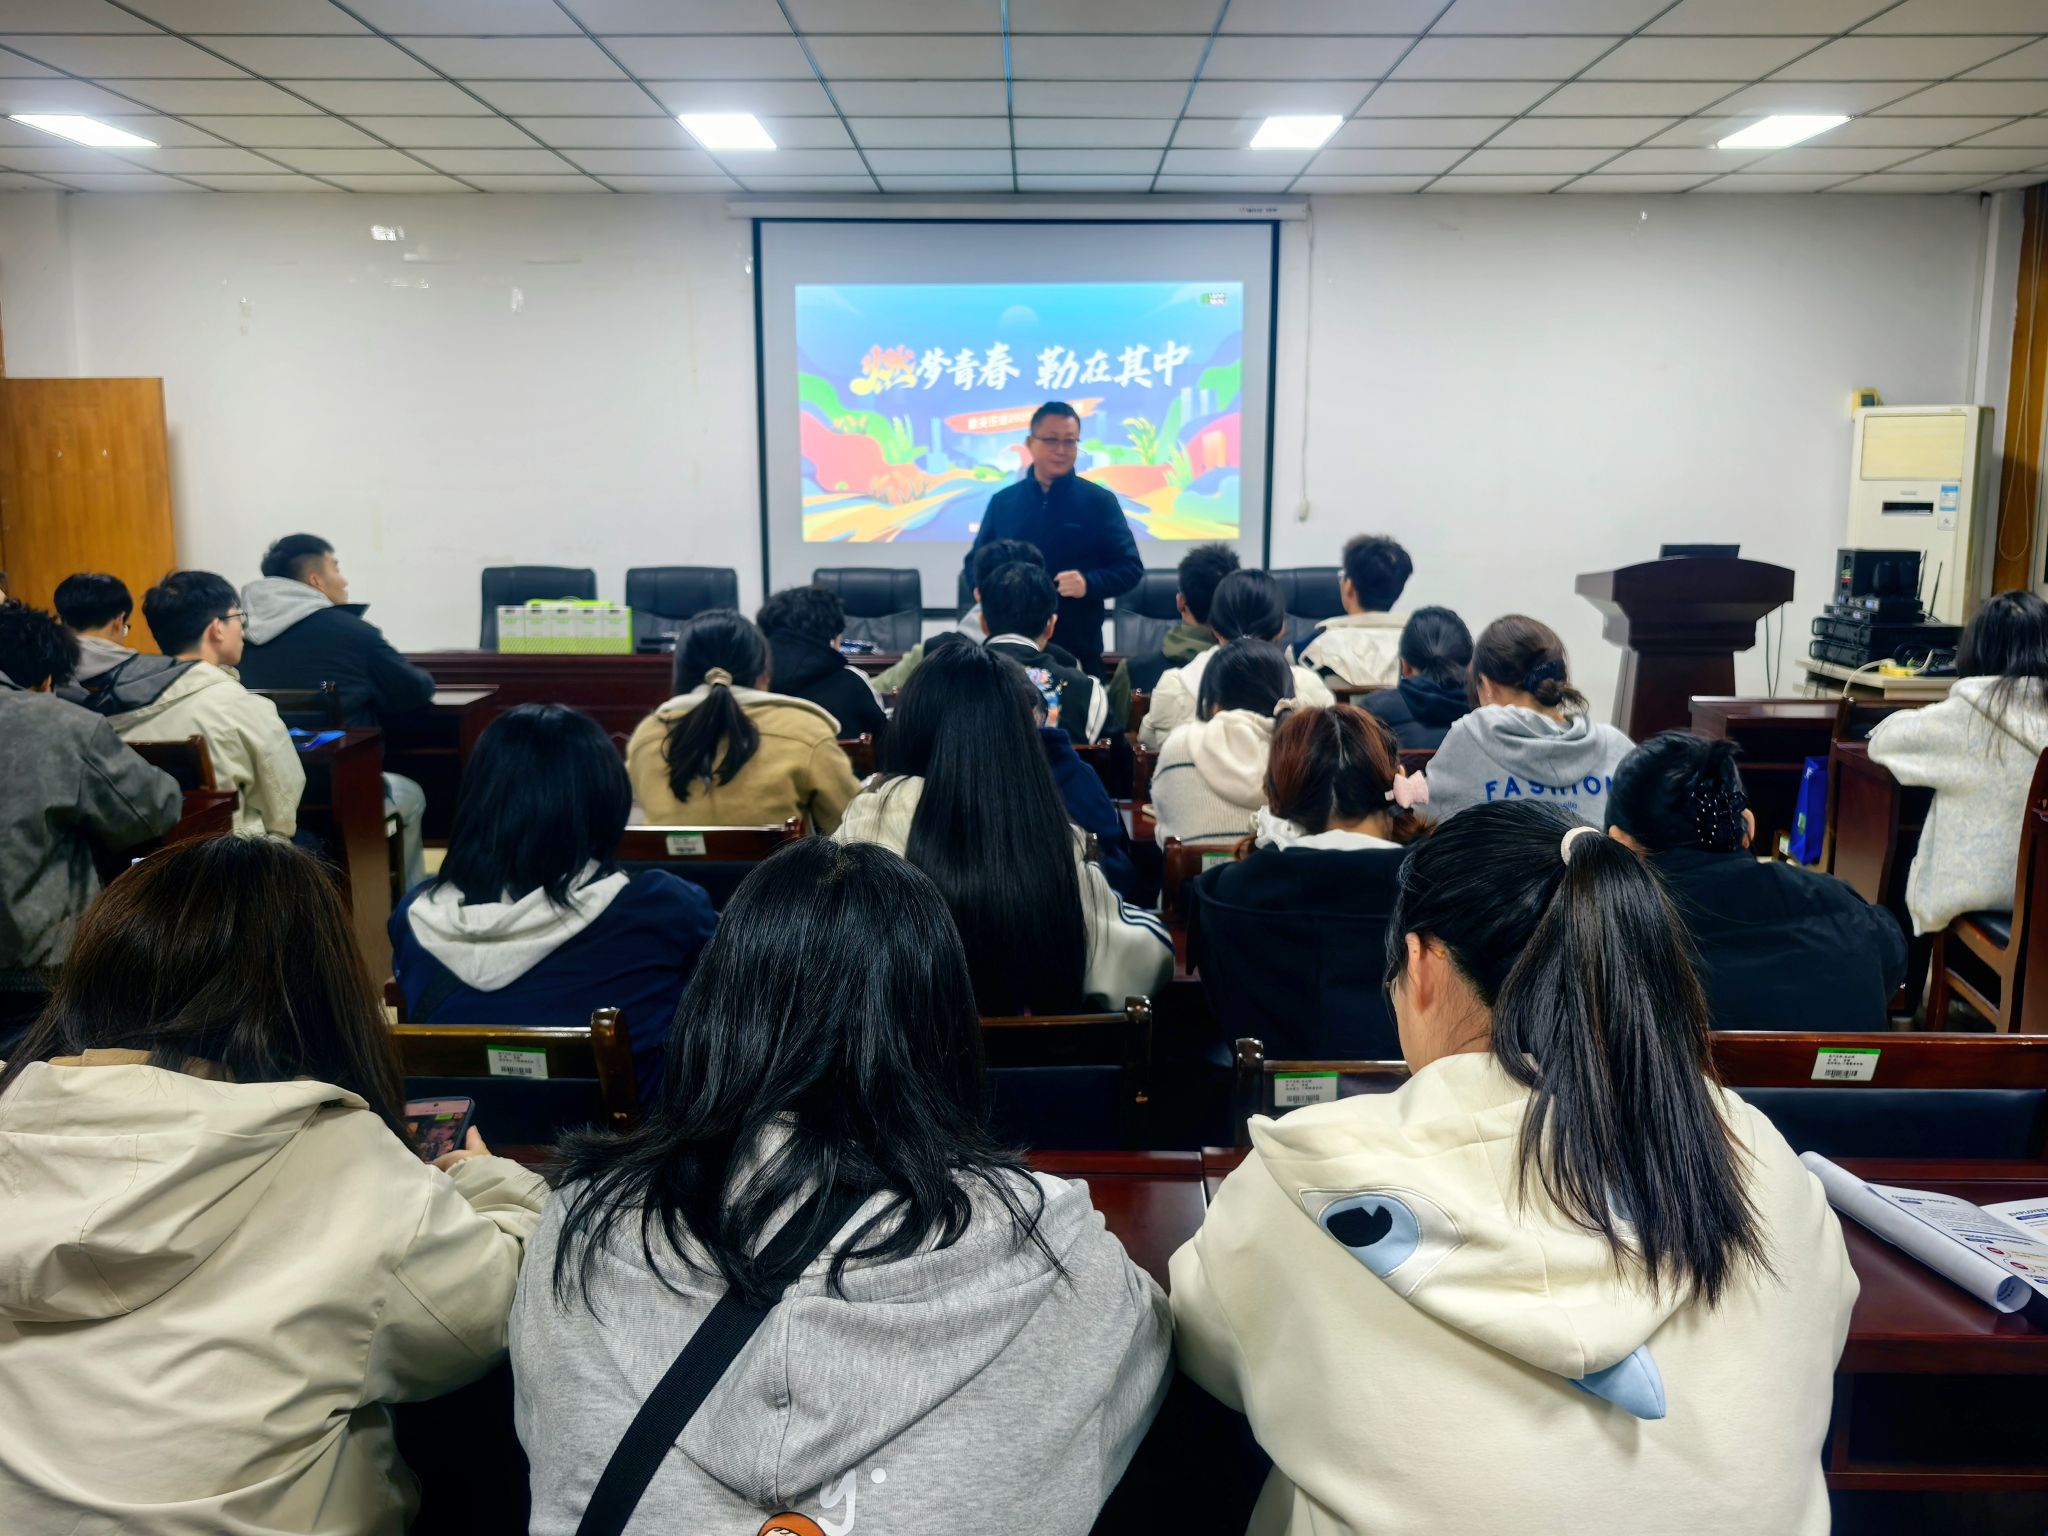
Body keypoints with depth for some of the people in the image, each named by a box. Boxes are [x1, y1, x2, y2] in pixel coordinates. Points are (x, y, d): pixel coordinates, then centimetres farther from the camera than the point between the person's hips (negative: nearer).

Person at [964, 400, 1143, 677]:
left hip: (1078, 650, -2)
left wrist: (1089, 584, -18)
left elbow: (1130, 568, 1)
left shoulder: (1099, 501, 2)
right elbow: (976, 561, 18)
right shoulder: (1002, 502, 10)